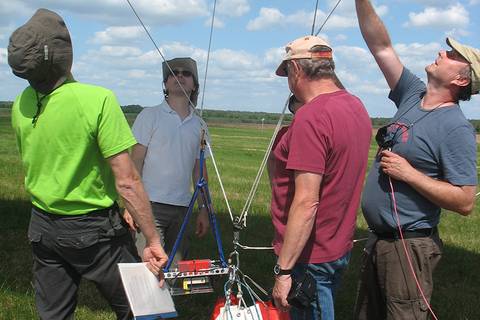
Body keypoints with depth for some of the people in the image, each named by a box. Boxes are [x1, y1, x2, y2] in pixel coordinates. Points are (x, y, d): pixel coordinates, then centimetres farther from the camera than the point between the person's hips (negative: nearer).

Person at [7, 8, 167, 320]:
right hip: (94, 230, -5)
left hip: (43, 228, 6)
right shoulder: (98, 100, -23)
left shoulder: (21, 105, -3)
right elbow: (127, 182, -24)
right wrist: (154, 240, -16)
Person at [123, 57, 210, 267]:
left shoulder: (199, 125, 14)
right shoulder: (150, 116, 2)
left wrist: (203, 209, 12)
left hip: (182, 209, 4)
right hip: (151, 205, -4)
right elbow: (135, 162, -3)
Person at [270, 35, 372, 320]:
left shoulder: (311, 118, -22)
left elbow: (306, 203, -26)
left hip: (311, 257, -9)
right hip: (341, 249, 9)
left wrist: (283, 270, -22)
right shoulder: (356, 106, 5)